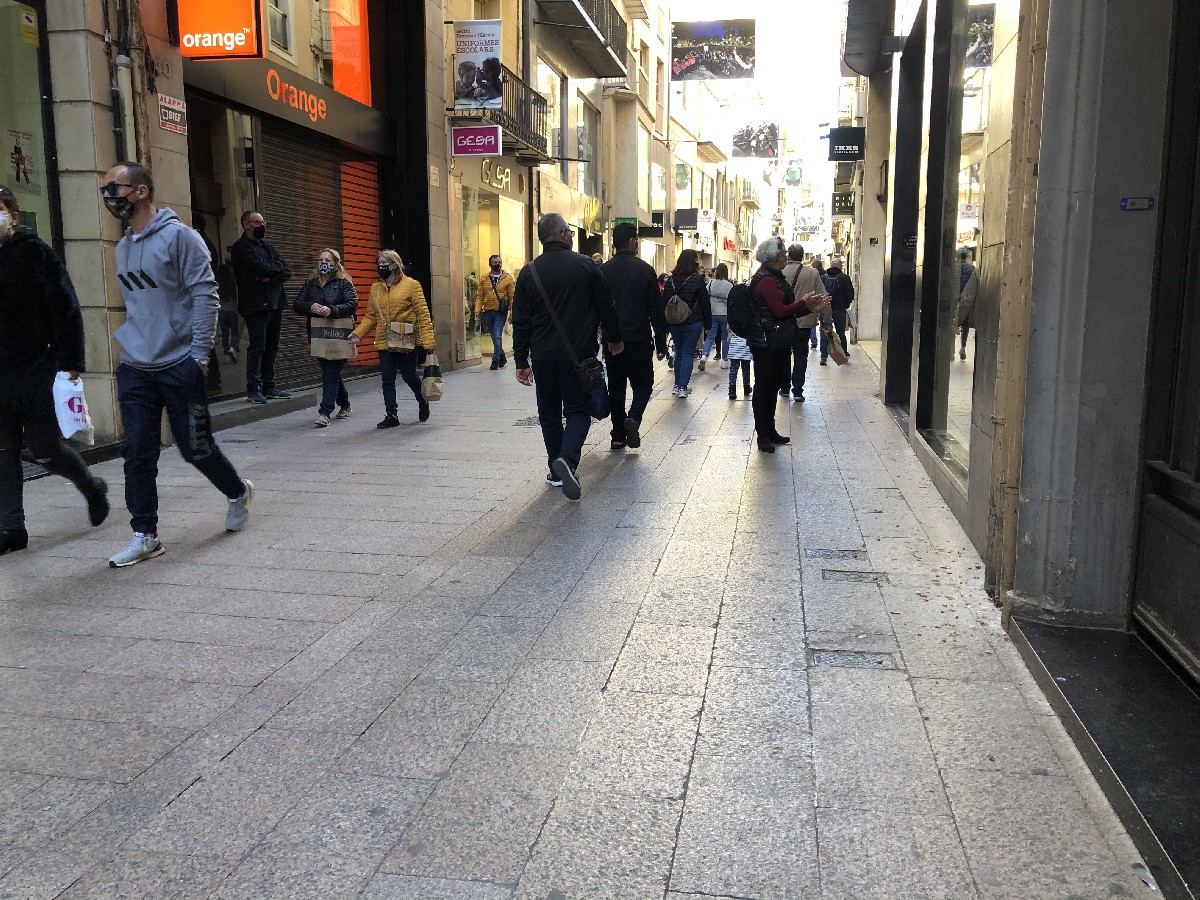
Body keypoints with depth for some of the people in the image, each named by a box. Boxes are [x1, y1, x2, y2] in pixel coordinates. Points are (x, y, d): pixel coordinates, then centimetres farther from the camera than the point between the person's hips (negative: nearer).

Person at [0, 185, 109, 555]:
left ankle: (93, 488, 28)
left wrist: (70, 362, -17)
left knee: (44, 449, 1)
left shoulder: (34, 253, -7)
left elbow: (66, 309, -11)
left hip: (36, 371, -6)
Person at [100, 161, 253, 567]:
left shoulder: (178, 235, -8)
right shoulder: (123, 247, 14)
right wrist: (129, 344, 18)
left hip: (178, 366, -6)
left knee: (195, 448, 1)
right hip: (134, 370, 6)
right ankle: (145, 536, 11)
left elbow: (205, 294, -13)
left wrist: (198, 355, -17)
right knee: (137, 455, 3)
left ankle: (238, 492, 29)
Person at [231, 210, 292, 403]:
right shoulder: (241, 247, -3)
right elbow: (260, 268, -18)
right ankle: (253, 389, -4)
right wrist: (277, 269, 1)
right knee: (257, 347, -8)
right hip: (256, 305, -8)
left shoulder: (266, 246, 21)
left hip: (275, 303, 8)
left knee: (271, 347, 9)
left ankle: (269, 387, 15)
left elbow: (287, 271, 12)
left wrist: (271, 277, -7)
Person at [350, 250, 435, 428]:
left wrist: (428, 340, -15)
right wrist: (358, 333, -4)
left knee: (409, 375, 5)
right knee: (387, 378, 2)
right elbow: (370, 316, 12)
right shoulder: (375, 288, 11)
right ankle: (391, 415, 10)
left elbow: (423, 313, -8)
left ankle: (423, 401, 34)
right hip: (385, 342, 4)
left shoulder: (411, 285, -4)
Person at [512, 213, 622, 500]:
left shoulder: (529, 272, 1)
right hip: (579, 355, -2)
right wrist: (614, 339, 18)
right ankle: (568, 459, -20)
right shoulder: (585, 265, -3)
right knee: (578, 410, 5)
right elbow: (606, 307, 3)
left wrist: (522, 361, 7)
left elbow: (520, 322, 1)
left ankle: (557, 472, 16)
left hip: (544, 356, 2)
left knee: (549, 413, 14)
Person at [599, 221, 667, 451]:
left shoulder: (603, 271, 2)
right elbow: (656, 310, -5)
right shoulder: (645, 270, -5)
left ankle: (618, 436, 11)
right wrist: (661, 343, 1)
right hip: (639, 339, -3)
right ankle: (634, 417, -14)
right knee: (643, 382, 12)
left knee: (616, 386, 11)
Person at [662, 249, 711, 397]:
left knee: (679, 353, 16)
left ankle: (677, 385, 18)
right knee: (688, 353, 0)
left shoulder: (671, 280, 3)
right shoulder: (697, 279, -8)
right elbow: (705, 303, -5)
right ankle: (682, 387, -7)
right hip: (693, 323, -4)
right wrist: (707, 324, 3)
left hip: (674, 323, 4)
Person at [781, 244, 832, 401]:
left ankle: (784, 388, 23)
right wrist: (826, 320, 5)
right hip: (804, 322, 0)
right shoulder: (813, 273, -6)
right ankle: (797, 391, 3)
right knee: (801, 355, 7)